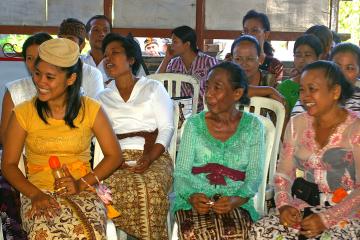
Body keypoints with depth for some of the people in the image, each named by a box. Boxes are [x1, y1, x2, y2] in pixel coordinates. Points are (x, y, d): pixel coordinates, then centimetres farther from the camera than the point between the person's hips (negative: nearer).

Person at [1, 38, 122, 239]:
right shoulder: (23, 113, 3)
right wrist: (34, 194, -12)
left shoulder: (90, 109, 3)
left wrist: (82, 183, -10)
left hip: (82, 192, 1)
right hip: (38, 194, 0)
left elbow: (115, 156, 4)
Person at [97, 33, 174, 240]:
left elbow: (167, 129, 4)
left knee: (150, 188, -35)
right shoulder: (102, 97, 23)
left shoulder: (153, 88, 14)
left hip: (154, 156, -1)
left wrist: (149, 158, -14)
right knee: (118, 187, -34)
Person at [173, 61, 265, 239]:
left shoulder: (253, 126, 4)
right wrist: (192, 196, -17)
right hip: (194, 201, 0)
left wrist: (236, 200, -18)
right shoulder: (194, 124, 5)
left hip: (236, 203, 0)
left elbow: (254, 176, 0)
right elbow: (181, 173, 3)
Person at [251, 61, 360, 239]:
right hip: (301, 208, 4)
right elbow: (284, 172, 7)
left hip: (344, 213, -3)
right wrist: (284, 204, -11)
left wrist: (326, 218, -21)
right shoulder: (296, 124, 7)